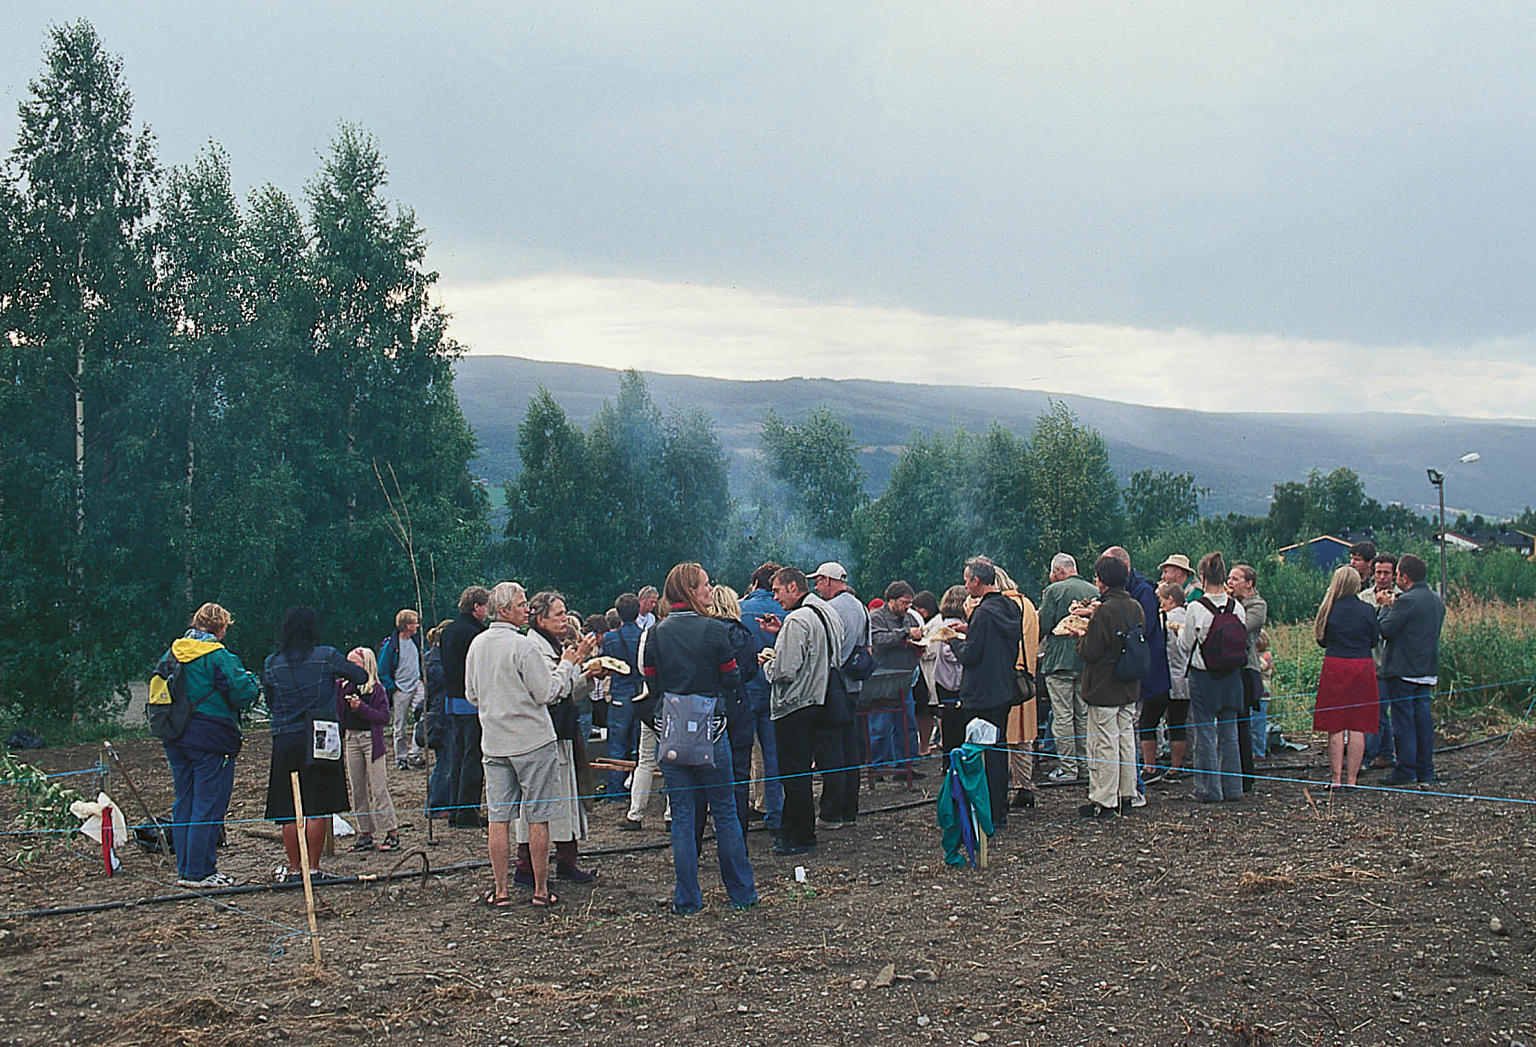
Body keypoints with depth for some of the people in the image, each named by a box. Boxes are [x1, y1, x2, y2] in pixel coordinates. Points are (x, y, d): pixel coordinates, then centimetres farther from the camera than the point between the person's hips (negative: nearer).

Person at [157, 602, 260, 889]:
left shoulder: (172, 653, 10)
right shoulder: (218, 656, -12)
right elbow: (243, 694, -16)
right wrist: (252, 681, 3)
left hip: (176, 741, 8)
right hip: (210, 740, -7)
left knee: (183, 804, 14)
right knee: (208, 807, -2)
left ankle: (184, 870, 19)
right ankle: (200, 873, -1)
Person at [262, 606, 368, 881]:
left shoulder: (272, 663, 3)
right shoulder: (327, 657, -4)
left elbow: (270, 702, 12)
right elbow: (361, 675, 7)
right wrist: (338, 676, 27)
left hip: (284, 740, 2)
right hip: (321, 740, -2)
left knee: (289, 811, 7)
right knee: (318, 809, 3)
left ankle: (293, 868, 12)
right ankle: (313, 867, 5)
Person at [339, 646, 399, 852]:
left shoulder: (377, 688, -6)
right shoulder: (342, 687, 8)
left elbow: (384, 717, -12)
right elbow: (338, 713, 12)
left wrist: (361, 708, -20)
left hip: (371, 739, -5)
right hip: (350, 739, 5)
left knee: (378, 788, -5)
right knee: (357, 789, 8)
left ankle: (392, 833, 0)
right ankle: (365, 834, 15)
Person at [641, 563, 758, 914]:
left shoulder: (656, 634, -1)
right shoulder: (714, 630, -9)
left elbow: (652, 684, 3)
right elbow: (732, 681, -4)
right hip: (710, 730, -2)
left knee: (682, 816, 8)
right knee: (725, 812, 9)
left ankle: (687, 899, 10)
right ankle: (741, 892, 17)